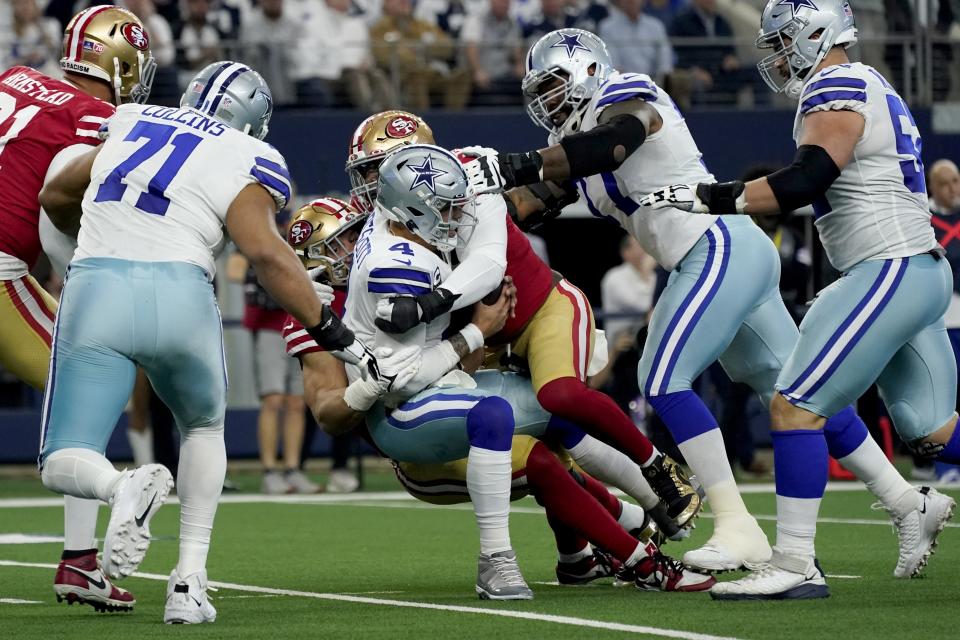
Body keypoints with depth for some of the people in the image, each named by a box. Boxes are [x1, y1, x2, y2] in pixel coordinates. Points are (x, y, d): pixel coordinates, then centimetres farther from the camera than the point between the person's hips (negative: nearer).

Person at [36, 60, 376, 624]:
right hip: (177, 296, -1)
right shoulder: (245, 163, 8)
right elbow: (265, 252, -9)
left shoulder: (133, 123, 22)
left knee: (65, 465, 6)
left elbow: (55, 197, 36)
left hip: (96, 288, 1)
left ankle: (125, 487, -30)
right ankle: (189, 583, 14)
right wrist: (332, 332, -4)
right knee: (204, 428, 28)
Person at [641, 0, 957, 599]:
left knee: (795, 407, -12)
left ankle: (795, 565, -14)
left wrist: (712, 198, -21)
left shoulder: (836, 88, -11)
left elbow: (806, 180, -23)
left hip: (888, 274, -10)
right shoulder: (870, 87, 19)